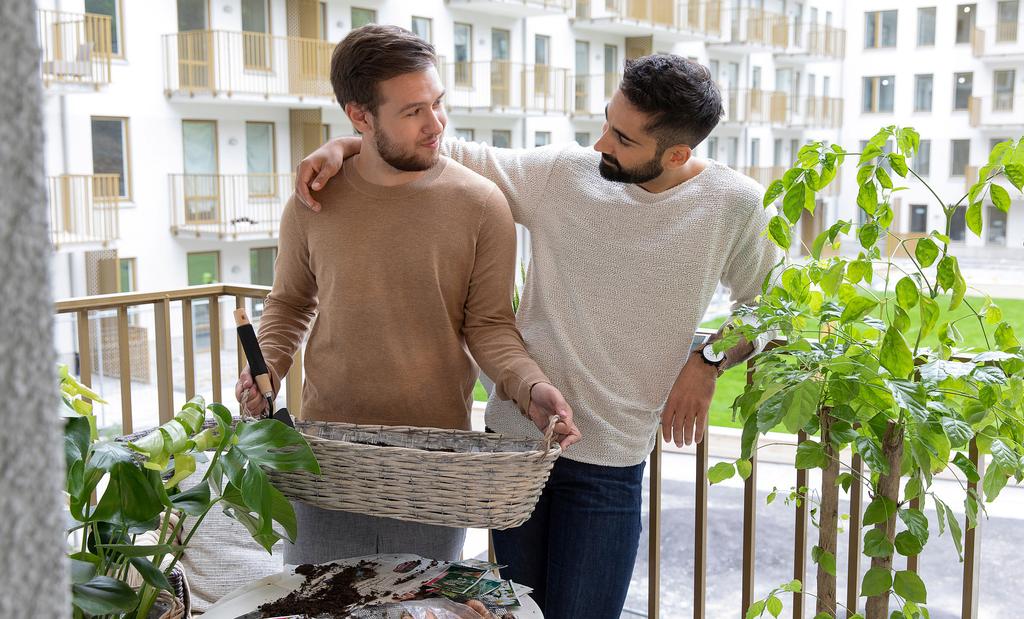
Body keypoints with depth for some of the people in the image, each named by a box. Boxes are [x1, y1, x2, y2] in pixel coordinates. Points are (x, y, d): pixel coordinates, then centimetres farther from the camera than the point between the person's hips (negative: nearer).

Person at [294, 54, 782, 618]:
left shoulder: (735, 206, -5)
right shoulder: (560, 172, -3)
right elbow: (447, 156, 2)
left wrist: (709, 359, -6)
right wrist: (344, 145, -11)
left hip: (610, 462, -1)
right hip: (515, 433, 2)